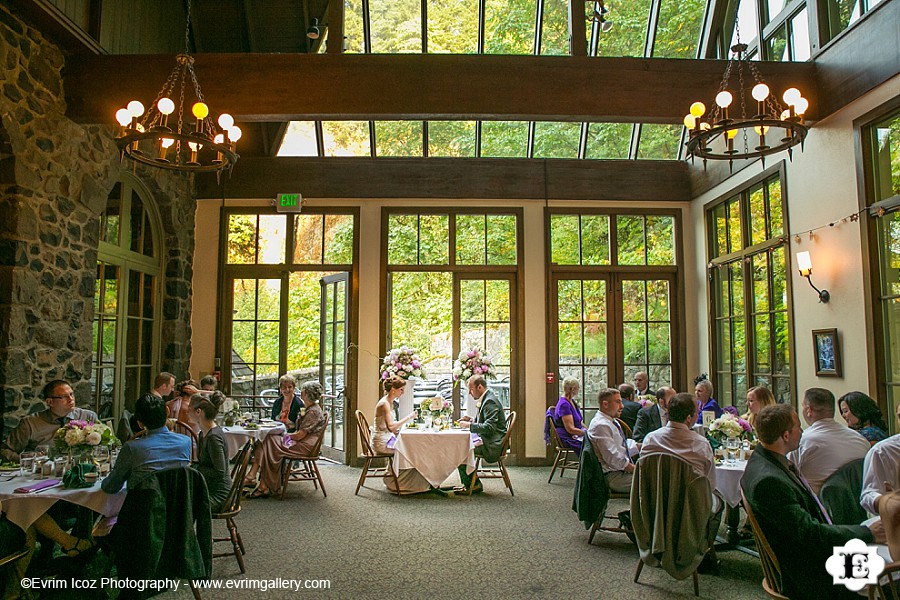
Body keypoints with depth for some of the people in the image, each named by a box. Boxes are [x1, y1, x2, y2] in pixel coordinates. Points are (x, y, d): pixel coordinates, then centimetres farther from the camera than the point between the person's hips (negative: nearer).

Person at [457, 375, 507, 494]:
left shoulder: (490, 401, -18)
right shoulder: (485, 400, 15)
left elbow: (489, 427, -26)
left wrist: (469, 425, -19)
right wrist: (471, 420, 9)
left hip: (492, 445, -11)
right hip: (488, 441, 11)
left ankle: (472, 485, -1)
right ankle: (468, 483, 15)